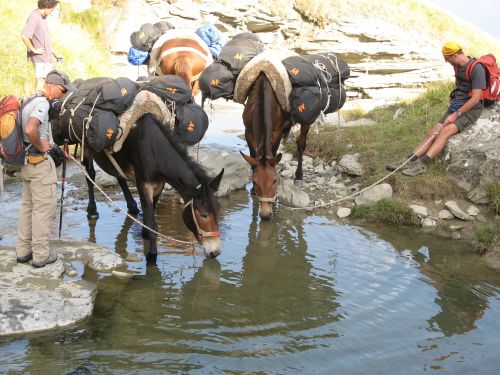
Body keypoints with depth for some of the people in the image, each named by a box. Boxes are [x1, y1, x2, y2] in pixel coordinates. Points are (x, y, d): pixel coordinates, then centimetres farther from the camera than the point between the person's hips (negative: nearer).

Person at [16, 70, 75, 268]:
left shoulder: (29, 100, 14)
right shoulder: (42, 103, -17)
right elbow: (30, 129, -34)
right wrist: (41, 147, -17)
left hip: (26, 161, 10)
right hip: (40, 162, -10)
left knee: (27, 205, 16)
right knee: (44, 207, -2)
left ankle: (23, 250, 24)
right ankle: (40, 255, 4)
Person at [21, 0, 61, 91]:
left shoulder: (43, 17, 12)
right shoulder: (34, 17, -18)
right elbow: (24, 36, -30)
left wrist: (53, 53, 22)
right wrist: (33, 49, -19)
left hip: (47, 57, 10)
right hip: (40, 57, -10)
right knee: (40, 84, -7)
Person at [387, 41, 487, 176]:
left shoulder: (476, 68, -19)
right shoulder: (458, 66, 8)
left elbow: (476, 98, -21)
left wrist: (456, 114, -19)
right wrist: (452, 103, 13)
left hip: (471, 110, -8)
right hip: (455, 106, 8)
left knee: (445, 131, -27)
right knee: (432, 133, -8)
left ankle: (421, 164, -35)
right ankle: (408, 161, -16)